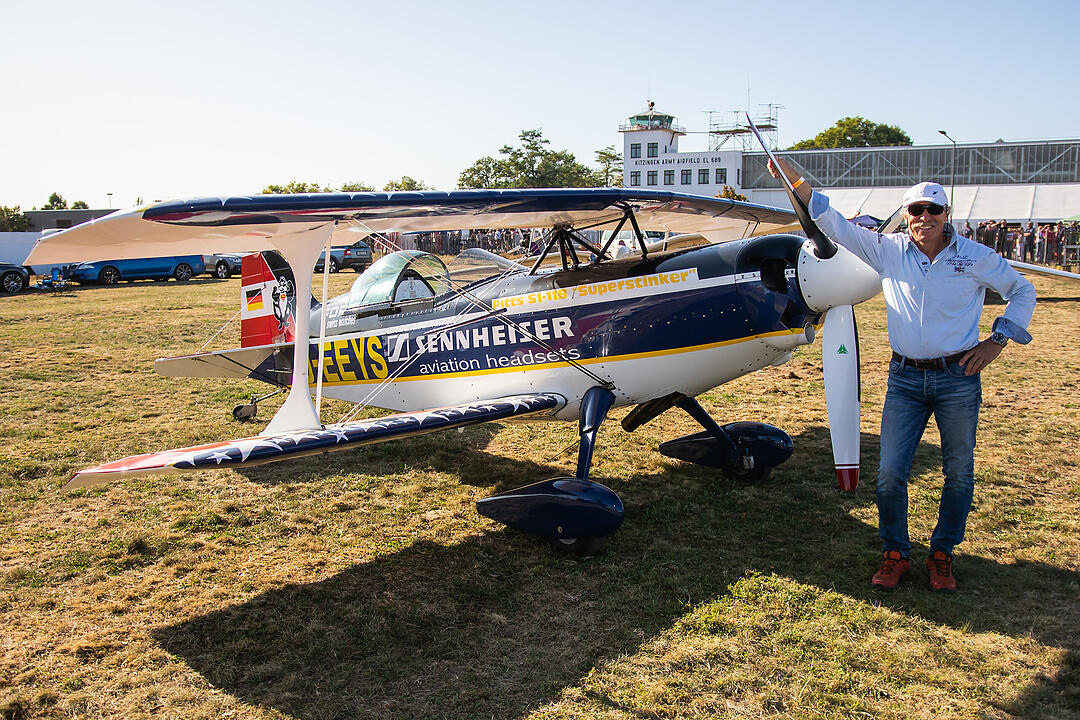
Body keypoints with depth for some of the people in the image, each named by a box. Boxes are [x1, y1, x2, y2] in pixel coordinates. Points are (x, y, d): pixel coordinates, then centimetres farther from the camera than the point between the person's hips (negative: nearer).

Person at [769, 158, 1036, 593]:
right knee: (890, 472, -1)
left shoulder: (975, 257, 0)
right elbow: (835, 226, 0)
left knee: (958, 473, 9)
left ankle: (942, 555, 27)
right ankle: (895, 554, 18)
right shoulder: (889, 251, 2)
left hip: (958, 378, 0)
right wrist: (796, 182, -8)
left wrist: (998, 340, 1)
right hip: (905, 378, 1)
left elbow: (1022, 291, 13)